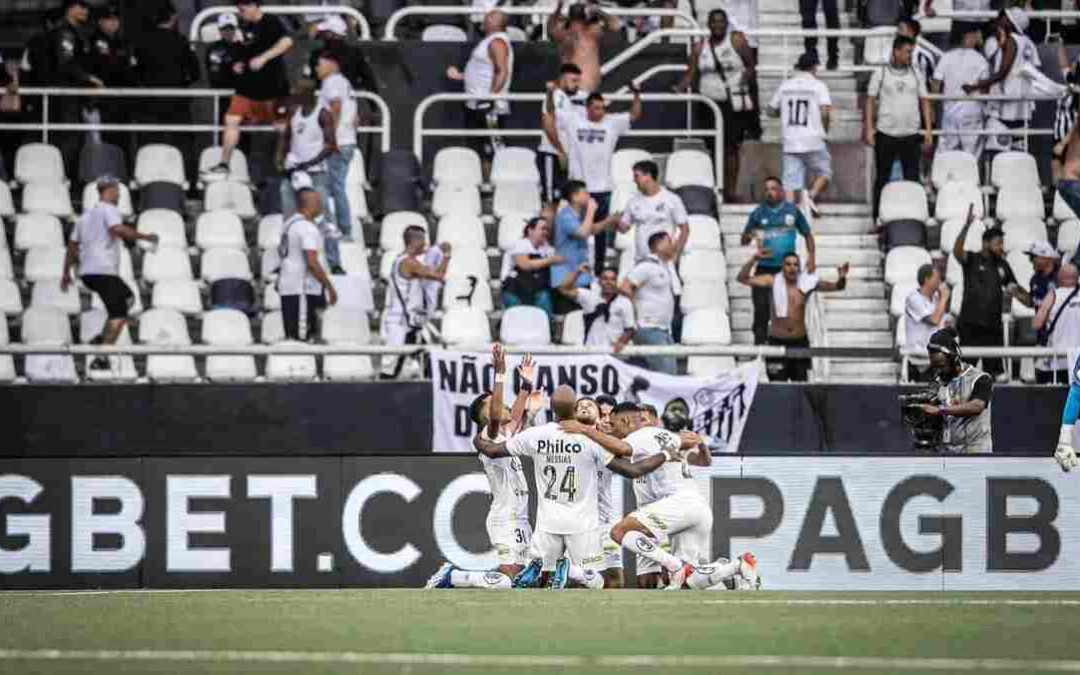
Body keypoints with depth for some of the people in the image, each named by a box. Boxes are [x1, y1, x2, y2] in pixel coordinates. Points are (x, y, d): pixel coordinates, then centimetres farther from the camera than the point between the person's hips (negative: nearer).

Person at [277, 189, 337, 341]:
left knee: (291, 335, 10)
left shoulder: (289, 224, 15)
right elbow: (311, 262, -21)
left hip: (286, 288, 9)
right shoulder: (308, 228, -14)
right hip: (304, 289, -9)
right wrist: (330, 287, -14)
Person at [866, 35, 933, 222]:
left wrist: (928, 129, 4)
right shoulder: (881, 74, 1)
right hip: (886, 134, -2)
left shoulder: (915, 75, 8)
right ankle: (878, 219, 13)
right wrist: (869, 128, -5)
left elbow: (924, 101, 11)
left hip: (910, 135, 2)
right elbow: (870, 101, 3)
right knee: (882, 178, 5)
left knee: (912, 178, 0)